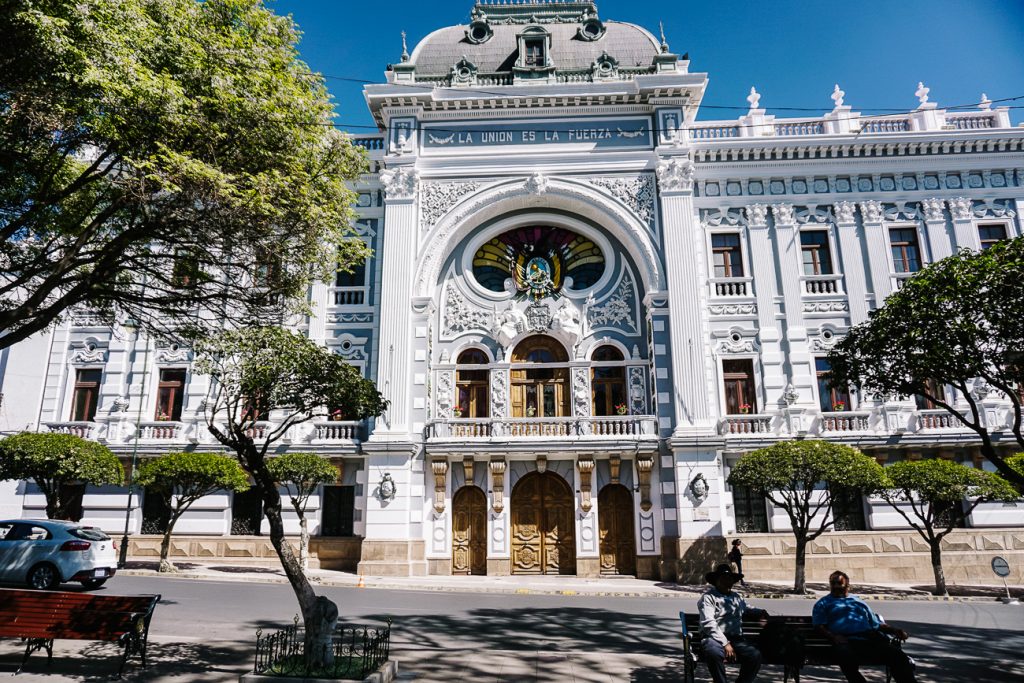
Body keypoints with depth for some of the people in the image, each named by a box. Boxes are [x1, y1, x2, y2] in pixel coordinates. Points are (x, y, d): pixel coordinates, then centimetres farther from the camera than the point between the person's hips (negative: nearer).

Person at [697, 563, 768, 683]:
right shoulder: (708, 597, 4)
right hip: (714, 638, -5)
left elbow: (747, 609, 48)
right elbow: (708, 623, -7)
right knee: (714, 654, -39)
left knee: (755, 655, -26)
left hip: (736, 639, 5)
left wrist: (760, 612, 27)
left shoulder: (737, 597, 26)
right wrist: (725, 643, -16)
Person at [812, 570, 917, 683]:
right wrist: (833, 637, -10)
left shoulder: (859, 602, 34)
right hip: (846, 641, -3)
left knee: (897, 655, -25)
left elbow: (877, 624, 28)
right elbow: (819, 626, 9)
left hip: (870, 638, 3)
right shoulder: (823, 603, 23)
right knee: (847, 657, -40)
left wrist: (894, 630, 9)